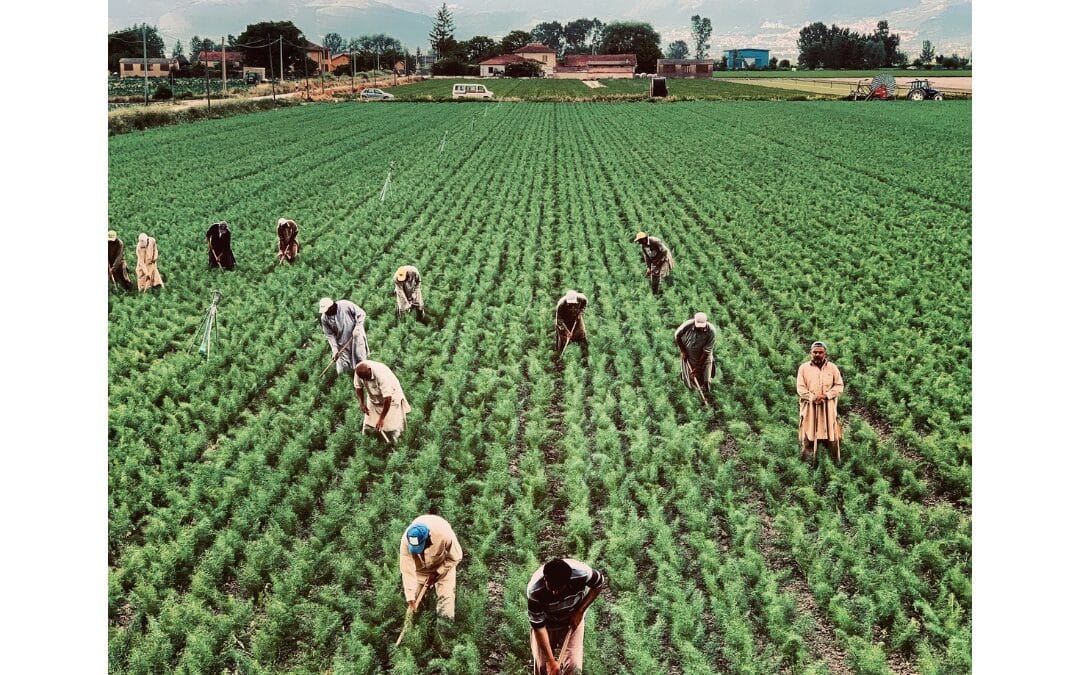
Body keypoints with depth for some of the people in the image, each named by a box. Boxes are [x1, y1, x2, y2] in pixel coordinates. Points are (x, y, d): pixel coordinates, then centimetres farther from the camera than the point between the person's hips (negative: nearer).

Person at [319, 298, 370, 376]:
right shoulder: (324, 319, -11)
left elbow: (361, 314, -12)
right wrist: (334, 348, -14)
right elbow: (329, 335, -6)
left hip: (356, 336, -3)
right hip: (342, 344, 3)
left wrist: (357, 327, -21)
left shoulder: (346, 305, -21)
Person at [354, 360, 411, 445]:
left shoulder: (381, 375, -38)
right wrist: (361, 403, -11)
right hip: (373, 400, 5)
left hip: (391, 397, -5)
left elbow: (388, 398, -34)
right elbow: (358, 386, 0)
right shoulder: (359, 371, -21)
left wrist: (381, 419, -30)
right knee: (367, 430, 4)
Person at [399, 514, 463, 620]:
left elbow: (455, 557, -21)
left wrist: (437, 574, -20)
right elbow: (407, 571, -30)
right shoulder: (406, 541, -37)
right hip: (419, 567, 1)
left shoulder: (444, 534, -41)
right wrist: (410, 597, -30)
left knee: (446, 596, -7)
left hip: (443, 564, -1)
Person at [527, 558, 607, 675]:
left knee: (573, 665, -8)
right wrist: (551, 661, -27)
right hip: (547, 623, -1)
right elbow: (538, 626, -27)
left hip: (572, 621, 1)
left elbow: (600, 583, -12)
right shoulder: (534, 591, -36)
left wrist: (580, 611, -15)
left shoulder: (581, 573, -34)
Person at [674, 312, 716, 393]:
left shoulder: (711, 331, -26)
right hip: (688, 355, 1)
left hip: (703, 357, 0)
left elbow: (706, 351, -22)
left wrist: (698, 367, -20)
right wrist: (683, 351, -6)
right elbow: (677, 336, -5)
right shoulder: (688, 325, -25)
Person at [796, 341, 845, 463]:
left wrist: (826, 395, -13)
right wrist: (813, 398, -16)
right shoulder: (803, 368, 3)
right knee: (809, 436, -1)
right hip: (809, 408, -1)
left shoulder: (832, 367, 6)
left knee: (830, 436, 2)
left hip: (828, 408, 1)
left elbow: (839, 386, 2)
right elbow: (800, 388, -3)